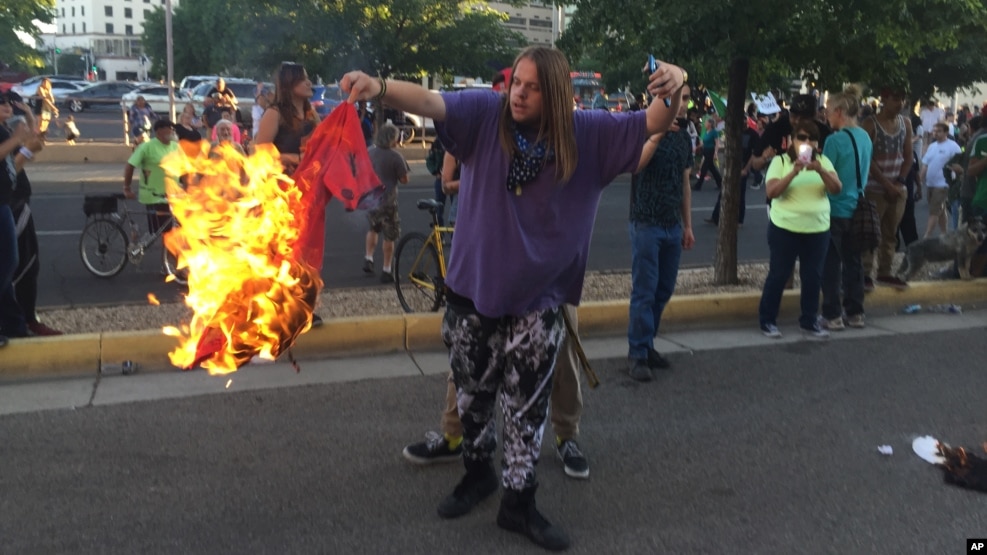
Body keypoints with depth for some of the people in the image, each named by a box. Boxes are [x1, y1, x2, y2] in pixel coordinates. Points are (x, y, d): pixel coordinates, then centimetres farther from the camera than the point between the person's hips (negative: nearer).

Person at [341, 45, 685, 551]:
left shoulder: (587, 134, -7)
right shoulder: (485, 114, -9)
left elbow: (653, 126, -8)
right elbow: (430, 102, -22)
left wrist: (673, 90, -30)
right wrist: (381, 87, -42)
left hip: (537, 297, -1)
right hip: (473, 286, 1)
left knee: (527, 405, 9)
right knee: (473, 392, 19)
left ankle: (518, 501, 26)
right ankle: (477, 472, 43)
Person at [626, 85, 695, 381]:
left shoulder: (684, 137, 11)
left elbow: (685, 183, 16)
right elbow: (634, 164, -27)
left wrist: (688, 225, 15)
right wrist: (658, 134, -37)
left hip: (673, 227, 6)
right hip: (646, 224, -6)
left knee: (664, 291, 11)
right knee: (644, 292, -4)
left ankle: (647, 345, 23)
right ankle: (637, 354, 4)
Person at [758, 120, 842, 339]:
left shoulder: (823, 161, 6)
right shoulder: (780, 161, -3)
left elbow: (837, 188, -5)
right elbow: (771, 192, -14)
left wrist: (820, 170, -20)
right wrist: (794, 172, -24)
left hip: (818, 229, 3)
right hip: (785, 228, -3)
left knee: (813, 276, 7)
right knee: (779, 275, 3)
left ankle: (809, 322, 19)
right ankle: (767, 321, 15)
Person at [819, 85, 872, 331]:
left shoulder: (835, 140, -16)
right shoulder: (865, 137, 7)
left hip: (836, 211, -7)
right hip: (857, 209, 7)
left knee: (831, 265, 1)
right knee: (853, 262, 13)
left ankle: (833, 316, 4)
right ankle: (855, 313, 19)